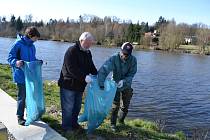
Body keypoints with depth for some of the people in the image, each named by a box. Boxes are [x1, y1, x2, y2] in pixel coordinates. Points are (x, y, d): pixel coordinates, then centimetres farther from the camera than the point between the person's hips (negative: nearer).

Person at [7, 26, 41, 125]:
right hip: (21, 76, -7)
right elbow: (10, 58, -14)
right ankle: (20, 117, 19)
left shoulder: (32, 46, 9)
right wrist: (16, 62, -32)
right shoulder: (18, 44, -13)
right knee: (22, 96, 3)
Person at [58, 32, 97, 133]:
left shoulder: (88, 53, 10)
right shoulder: (72, 51, -17)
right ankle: (66, 127, 18)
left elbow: (91, 67, 15)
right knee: (68, 107, 2)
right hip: (68, 84, -8)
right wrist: (84, 77, -30)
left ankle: (74, 124, 33)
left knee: (77, 106, 17)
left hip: (80, 85, 8)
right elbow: (72, 69, -25)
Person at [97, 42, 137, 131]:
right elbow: (103, 70, -38)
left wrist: (124, 81, -33)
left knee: (126, 105, 16)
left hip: (127, 86, 3)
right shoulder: (114, 59, -28)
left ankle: (121, 120, 41)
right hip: (116, 85, -3)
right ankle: (113, 123, 21)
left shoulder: (133, 60, -19)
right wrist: (101, 84, -49)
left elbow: (131, 74, -15)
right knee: (115, 105, 0)